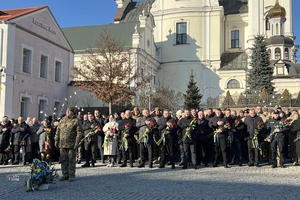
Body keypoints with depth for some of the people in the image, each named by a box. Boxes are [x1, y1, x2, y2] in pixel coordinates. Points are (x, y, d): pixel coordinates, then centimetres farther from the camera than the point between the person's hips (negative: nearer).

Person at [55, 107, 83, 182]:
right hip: (62, 144, 5)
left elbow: (79, 133, -6)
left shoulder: (76, 121, -2)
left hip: (71, 144, -5)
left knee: (71, 160, 1)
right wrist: (56, 140, 10)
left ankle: (71, 175, 8)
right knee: (63, 160, 9)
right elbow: (58, 131, 17)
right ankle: (65, 174, 19)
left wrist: (76, 143, -13)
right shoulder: (62, 120, 14)